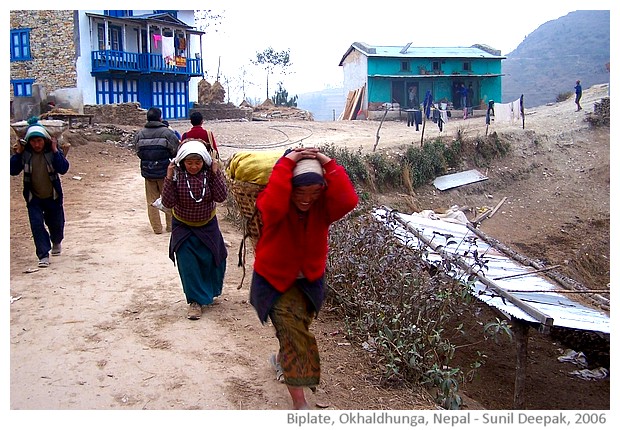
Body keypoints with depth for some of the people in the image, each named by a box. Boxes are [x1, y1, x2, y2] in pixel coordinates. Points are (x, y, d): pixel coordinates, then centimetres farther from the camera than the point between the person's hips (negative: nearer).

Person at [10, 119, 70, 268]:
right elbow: (13, 171, -10)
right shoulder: (24, 153, -9)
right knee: (37, 225, -8)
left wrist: (55, 151, -28)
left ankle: (56, 242, 46)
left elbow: (63, 169, -24)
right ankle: (44, 255, -1)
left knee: (56, 223, 14)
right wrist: (17, 153, -18)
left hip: (53, 196, 0)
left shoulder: (53, 151, -12)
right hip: (33, 197, 0)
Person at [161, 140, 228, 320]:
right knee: (187, 264, -4)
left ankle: (209, 292, 36)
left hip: (207, 225, 1)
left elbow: (221, 197, -23)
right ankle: (196, 300, 10)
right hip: (183, 226, -1)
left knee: (211, 260, 8)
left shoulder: (211, 173, -16)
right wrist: (169, 178, -32)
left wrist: (216, 174, -29)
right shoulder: (177, 174, -19)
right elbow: (168, 202, -23)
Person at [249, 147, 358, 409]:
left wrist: (329, 165, -34)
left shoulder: (323, 205, -15)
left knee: (295, 329, 22)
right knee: (293, 331, -18)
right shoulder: (273, 204, -22)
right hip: (274, 279, -4)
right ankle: (299, 403, -8)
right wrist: (285, 164, -41)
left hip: (308, 280, 4)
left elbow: (347, 201, -36)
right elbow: (273, 206, -48)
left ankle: (281, 359, 57)